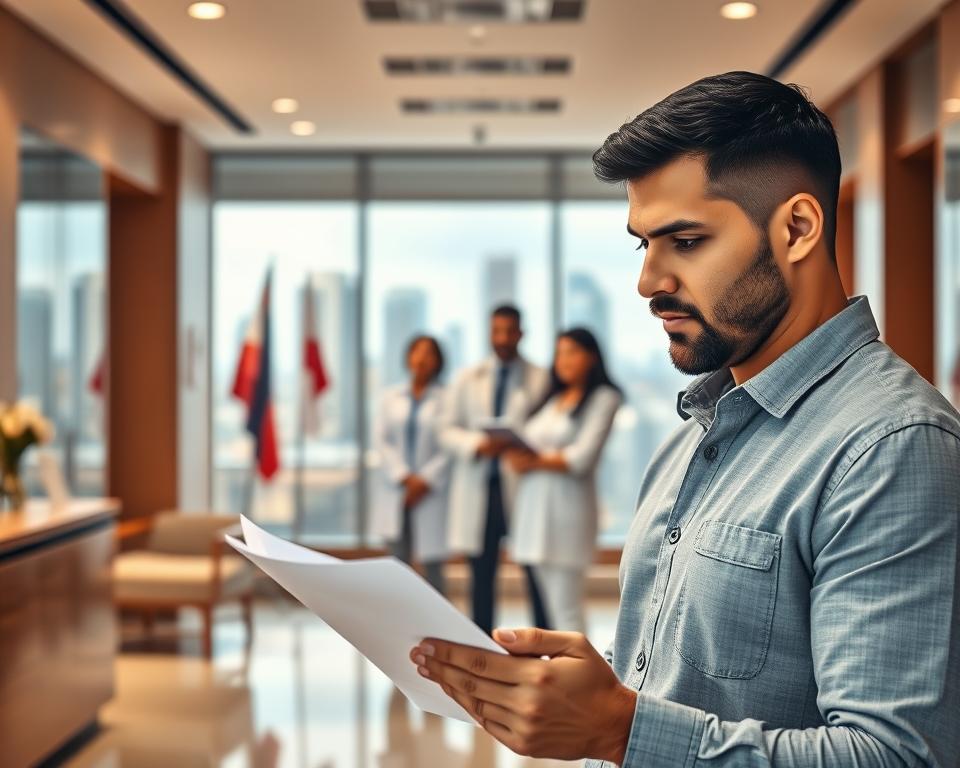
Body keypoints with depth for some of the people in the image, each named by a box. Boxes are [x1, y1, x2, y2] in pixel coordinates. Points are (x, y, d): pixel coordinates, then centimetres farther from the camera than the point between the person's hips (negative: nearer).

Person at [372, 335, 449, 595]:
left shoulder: (446, 399, -1)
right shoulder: (392, 397, 9)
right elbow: (383, 440, 4)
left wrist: (426, 480, -10)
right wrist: (405, 476, -7)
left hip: (430, 493, -3)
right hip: (396, 491, 3)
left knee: (433, 564, -2)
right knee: (399, 562, 4)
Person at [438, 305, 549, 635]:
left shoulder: (540, 379, 4)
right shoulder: (467, 379, 15)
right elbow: (448, 429, 10)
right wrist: (478, 444, -9)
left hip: (523, 483, -3)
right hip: (479, 487, 3)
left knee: (534, 573, -2)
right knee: (481, 575, 7)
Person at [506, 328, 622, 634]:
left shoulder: (603, 398, 1)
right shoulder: (551, 399, 22)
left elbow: (582, 458, -9)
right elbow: (526, 446, 17)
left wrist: (534, 463, -5)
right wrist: (516, 454, -4)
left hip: (568, 502, -6)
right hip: (534, 502, 6)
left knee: (565, 607, -9)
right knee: (547, 604, 4)